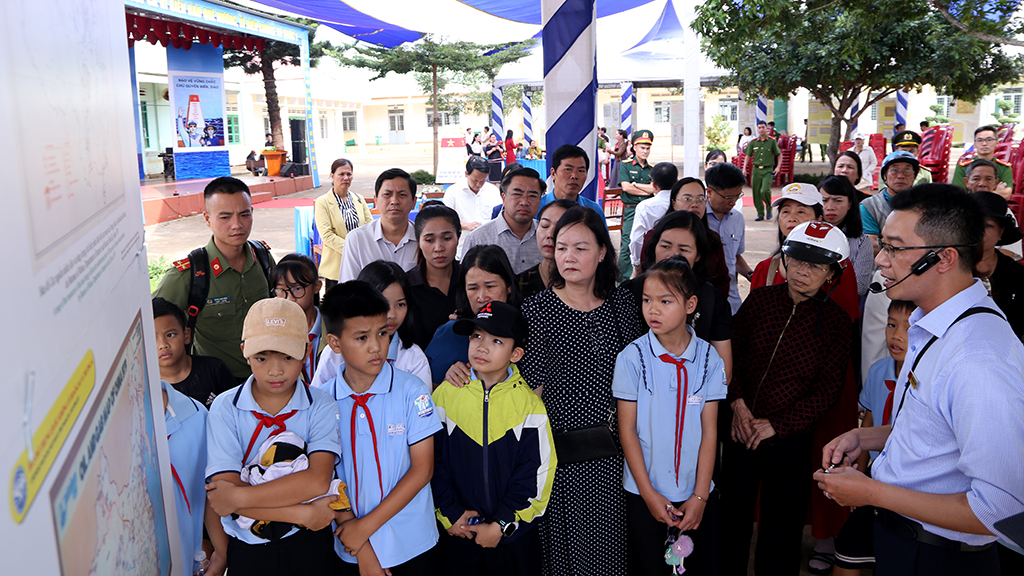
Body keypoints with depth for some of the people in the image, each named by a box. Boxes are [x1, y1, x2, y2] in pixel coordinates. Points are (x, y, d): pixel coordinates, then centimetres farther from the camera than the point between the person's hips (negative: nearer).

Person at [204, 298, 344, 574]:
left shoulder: (321, 406, -10)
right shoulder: (225, 407, -9)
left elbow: (318, 480, -24)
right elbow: (225, 489, -18)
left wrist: (238, 497, -23)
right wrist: (303, 514, -22)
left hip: (309, 544, 0)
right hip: (247, 549, 1)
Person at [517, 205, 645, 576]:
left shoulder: (622, 302, 3)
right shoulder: (537, 309, -8)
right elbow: (531, 387, -6)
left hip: (612, 449, 3)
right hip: (561, 452, -3)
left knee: (609, 541, 14)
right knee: (564, 544, 8)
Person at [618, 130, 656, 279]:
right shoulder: (626, 165, 2)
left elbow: (656, 189, -2)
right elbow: (626, 187, -10)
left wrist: (635, 184, -8)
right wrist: (647, 190, -3)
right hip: (631, 210, -3)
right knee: (627, 243, -6)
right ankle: (624, 277, 2)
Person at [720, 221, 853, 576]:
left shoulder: (836, 322, -7)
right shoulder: (760, 299, -3)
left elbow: (829, 389, -6)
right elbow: (730, 350, 2)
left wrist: (777, 424, -11)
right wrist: (738, 402, -9)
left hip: (789, 437, -2)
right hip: (741, 427, 2)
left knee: (781, 522, 12)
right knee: (732, 510, 16)